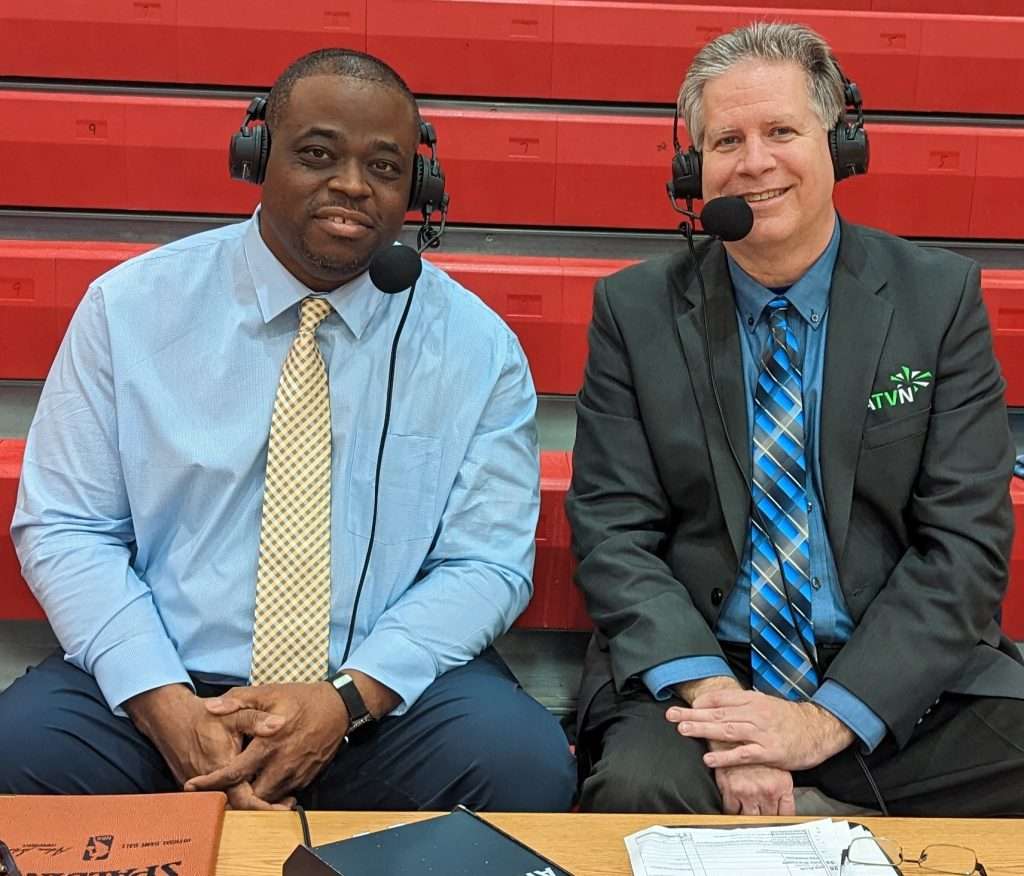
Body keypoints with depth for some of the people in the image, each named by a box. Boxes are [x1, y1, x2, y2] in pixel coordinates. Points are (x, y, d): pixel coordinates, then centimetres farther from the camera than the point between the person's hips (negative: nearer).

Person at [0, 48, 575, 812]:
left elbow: (487, 564, -3)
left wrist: (348, 698, -18)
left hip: (390, 695, 1)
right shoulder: (131, 305, 0)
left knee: (526, 765, -26)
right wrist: (165, 704, -16)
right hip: (163, 680, 0)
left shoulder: (478, 344, -1)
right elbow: (65, 528, -1)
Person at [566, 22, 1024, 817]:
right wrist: (712, 697, -18)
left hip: (903, 679, 1)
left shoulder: (941, 296, 1)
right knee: (637, 789, -30)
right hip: (700, 668, 0)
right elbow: (613, 532, -2)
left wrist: (832, 719, -14)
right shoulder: (634, 310, 2)